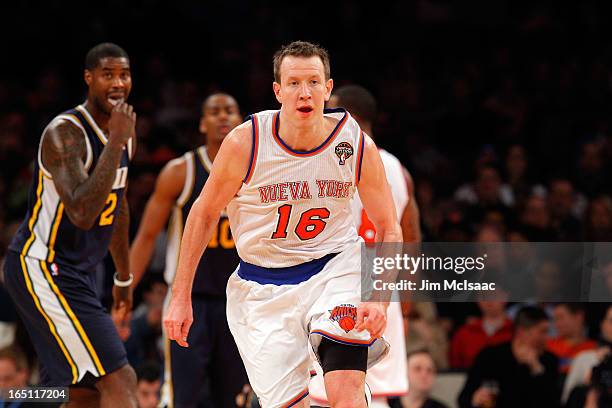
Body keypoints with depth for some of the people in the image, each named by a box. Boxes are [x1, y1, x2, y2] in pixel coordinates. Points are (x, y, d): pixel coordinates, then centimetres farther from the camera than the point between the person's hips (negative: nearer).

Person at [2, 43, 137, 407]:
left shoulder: (125, 131, 8)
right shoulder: (65, 133, -20)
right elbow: (82, 214, -34)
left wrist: (124, 277, 30)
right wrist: (115, 141, -32)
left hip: (78, 272, 10)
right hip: (41, 266, -10)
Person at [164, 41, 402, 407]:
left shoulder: (359, 146, -11)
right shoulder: (246, 142, -15)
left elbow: (389, 229, 0)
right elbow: (204, 213, 0)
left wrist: (380, 298, -16)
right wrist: (181, 297, 0)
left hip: (335, 267, 0)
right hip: (263, 285, 0)